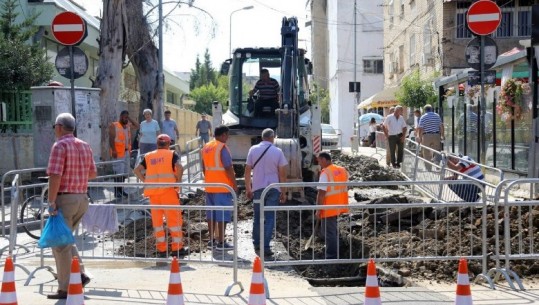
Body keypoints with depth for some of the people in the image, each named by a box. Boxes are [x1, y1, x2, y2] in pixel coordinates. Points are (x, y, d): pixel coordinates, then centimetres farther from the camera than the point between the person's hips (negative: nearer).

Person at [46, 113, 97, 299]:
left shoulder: (60, 146, -12)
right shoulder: (85, 146, 10)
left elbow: (55, 176, -20)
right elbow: (93, 173, 16)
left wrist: (51, 202, -18)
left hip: (65, 198, -7)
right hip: (82, 198, 7)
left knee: (60, 243, 1)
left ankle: (65, 289, 3)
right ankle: (80, 274, 12)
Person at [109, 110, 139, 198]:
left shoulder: (128, 125, 14)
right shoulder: (114, 125, -6)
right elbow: (111, 139, -12)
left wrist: (130, 119, 4)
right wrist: (113, 150, -20)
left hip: (126, 152, 7)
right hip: (118, 152, -7)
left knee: (124, 172, 11)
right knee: (118, 172, -8)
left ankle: (120, 190, 20)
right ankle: (116, 191, -4)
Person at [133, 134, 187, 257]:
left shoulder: (148, 156, 15)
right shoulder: (172, 154, 5)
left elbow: (137, 170, 5)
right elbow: (179, 167, -13)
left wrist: (146, 181, 5)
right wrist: (178, 181, -3)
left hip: (152, 191, 3)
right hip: (168, 190, -3)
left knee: (157, 219, 10)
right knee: (174, 218, 3)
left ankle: (161, 249, 12)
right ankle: (177, 248, 4)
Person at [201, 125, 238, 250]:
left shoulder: (206, 147, 10)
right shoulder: (222, 148, -15)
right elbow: (228, 168, -18)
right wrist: (234, 184, -11)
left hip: (209, 187, 8)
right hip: (223, 187, -8)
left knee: (211, 213, 13)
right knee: (223, 214, -4)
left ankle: (212, 240, 19)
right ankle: (221, 242, -3)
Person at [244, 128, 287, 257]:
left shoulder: (253, 150, 0)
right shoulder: (277, 151, -3)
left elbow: (247, 170, 2)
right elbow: (282, 173, -2)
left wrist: (248, 188, 11)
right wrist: (283, 192, 5)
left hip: (257, 188, 2)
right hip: (273, 188, -1)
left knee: (257, 217, 14)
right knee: (270, 218, 1)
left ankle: (257, 245, 21)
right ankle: (265, 247, -4)